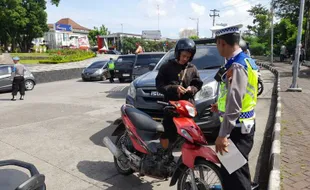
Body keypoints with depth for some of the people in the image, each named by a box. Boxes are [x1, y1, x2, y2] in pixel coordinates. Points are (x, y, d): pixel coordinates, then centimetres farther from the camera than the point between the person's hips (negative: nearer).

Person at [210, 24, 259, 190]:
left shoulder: (237, 66, -22)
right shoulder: (244, 61, 9)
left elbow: (234, 105, -27)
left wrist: (223, 134, -24)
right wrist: (221, 106, 21)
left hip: (237, 128, -10)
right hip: (243, 125, 10)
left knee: (232, 172, -1)